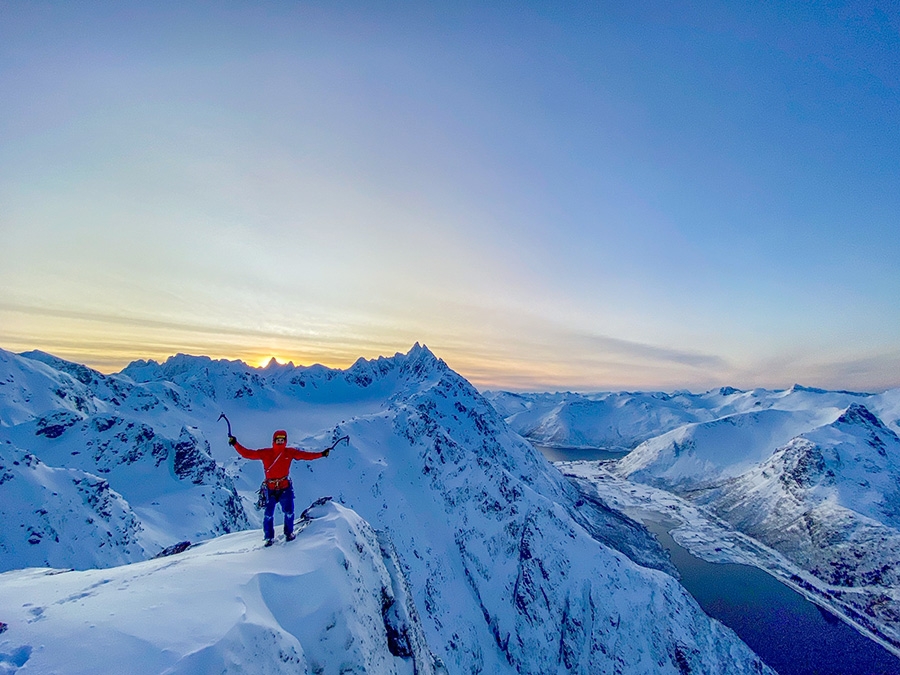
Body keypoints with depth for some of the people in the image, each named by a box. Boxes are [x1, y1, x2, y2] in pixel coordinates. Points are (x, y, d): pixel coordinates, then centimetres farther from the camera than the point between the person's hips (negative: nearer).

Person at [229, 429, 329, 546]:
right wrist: (235, 444, -10)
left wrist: (321, 454, -8)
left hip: (286, 487, 1)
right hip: (270, 488, -1)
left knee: (289, 511, 4)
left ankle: (289, 532, 30)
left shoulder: (290, 452, -1)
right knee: (268, 514, 2)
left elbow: (306, 455, -2)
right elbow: (247, 453, -3)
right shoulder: (265, 453, -3)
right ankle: (269, 537, 25)